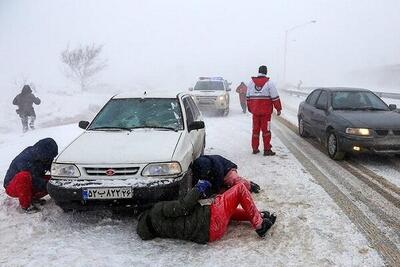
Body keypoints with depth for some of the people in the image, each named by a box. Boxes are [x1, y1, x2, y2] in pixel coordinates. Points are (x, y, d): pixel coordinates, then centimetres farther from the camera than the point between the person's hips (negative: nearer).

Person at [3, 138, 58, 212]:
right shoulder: (25, 161, -31)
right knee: (24, 176, -39)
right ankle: (25, 205, -20)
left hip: (30, 184, 7)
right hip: (12, 187, -7)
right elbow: (35, 182, -27)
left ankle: (32, 198, 5)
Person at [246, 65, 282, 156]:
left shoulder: (251, 82, 5)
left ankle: (255, 148, 18)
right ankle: (267, 150, 2)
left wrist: (249, 108, 21)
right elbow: (275, 97, -8)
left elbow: (248, 97, 11)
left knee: (255, 130, 12)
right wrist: (278, 109, -1)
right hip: (266, 111, -4)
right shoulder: (269, 83, -8)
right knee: (266, 130, 1)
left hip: (255, 110, 4)